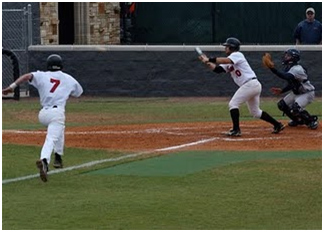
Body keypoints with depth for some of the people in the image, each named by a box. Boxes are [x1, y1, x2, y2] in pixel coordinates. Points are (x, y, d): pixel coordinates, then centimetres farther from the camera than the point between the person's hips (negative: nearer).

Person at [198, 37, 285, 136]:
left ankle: (236, 130, -14)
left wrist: (209, 59, -24)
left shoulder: (237, 55, -8)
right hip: (255, 86, 10)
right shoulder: (229, 62, 20)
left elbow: (225, 60, -26)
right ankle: (277, 125, 22)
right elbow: (217, 69, 12)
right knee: (255, 112, 17)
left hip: (250, 83, -10)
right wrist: (208, 62, 1)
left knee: (233, 104, -11)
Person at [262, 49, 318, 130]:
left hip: (307, 93, -10)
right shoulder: (288, 68, 1)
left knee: (295, 109, -28)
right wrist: (282, 91, -2)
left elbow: (286, 77, -47)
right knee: (282, 105, 4)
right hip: (296, 92, 10)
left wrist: (273, 69, -55)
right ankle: (298, 120, 23)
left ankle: (312, 120, -3)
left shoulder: (297, 69, -29)